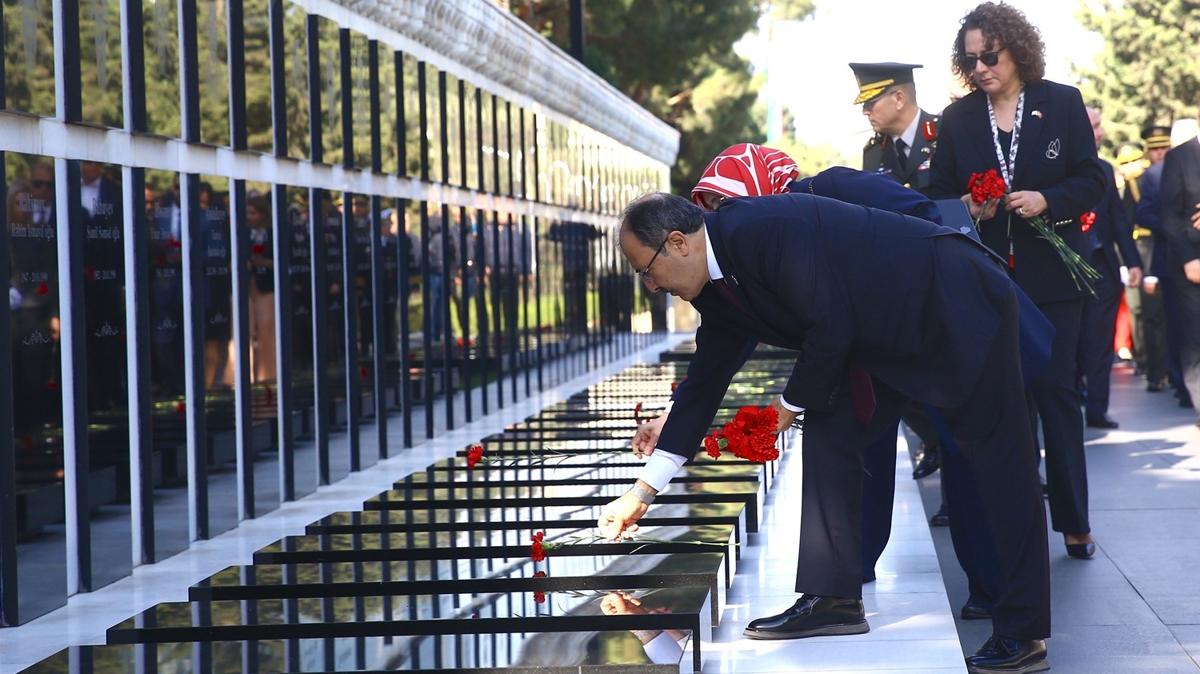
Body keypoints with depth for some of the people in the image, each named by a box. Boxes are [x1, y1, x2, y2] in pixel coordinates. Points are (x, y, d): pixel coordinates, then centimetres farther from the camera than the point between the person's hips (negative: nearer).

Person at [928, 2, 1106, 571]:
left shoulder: (1062, 103, -1)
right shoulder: (958, 119, 4)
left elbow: (1092, 181, -1)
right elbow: (939, 194, 9)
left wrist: (1047, 199, -17)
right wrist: (965, 206, -12)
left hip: (1051, 273, -2)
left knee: (1056, 389, -2)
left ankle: (1073, 520, 5)